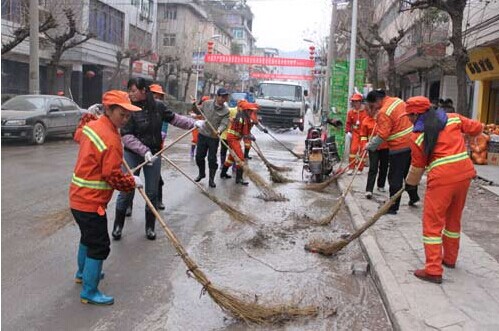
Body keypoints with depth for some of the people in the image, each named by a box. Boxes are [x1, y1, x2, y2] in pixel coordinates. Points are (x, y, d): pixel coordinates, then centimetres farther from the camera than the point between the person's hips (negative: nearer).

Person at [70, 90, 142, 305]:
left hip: (78, 196, 10)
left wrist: (88, 116, 34)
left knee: (89, 237, 28)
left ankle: (83, 273, 49)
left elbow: (78, 136, 27)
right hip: (91, 202, -10)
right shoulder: (112, 140, -25)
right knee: (99, 246, 1)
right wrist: (133, 182, -8)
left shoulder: (91, 125, 3)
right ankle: (89, 293, 12)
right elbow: (114, 177, -24)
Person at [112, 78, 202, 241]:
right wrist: (144, 151, -26)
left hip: (154, 154, 3)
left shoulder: (158, 106, -5)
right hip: (133, 154, -3)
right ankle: (118, 225, 22)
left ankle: (150, 227, 26)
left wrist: (193, 123, 0)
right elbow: (126, 136, -18)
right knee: (126, 191, 1)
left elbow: (174, 118, 9)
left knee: (152, 192, 10)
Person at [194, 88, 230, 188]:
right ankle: (202, 173, 35)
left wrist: (219, 131, -35)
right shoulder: (207, 103, -2)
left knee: (212, 159, 1)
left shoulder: (226, 111, -8)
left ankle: (211, 179, 15)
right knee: (199, 156, 11)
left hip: (214, 137, -2)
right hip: (203, 134, 2)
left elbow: (224, 123, -17)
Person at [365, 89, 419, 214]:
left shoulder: (383, 112, -21)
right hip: (411, 143, 9)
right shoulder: (397, 100, 6)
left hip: (399, 148, -9)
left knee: (395, 177, -1)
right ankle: (413, 196, 38)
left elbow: (382, 135, -21)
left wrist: (370, 145, -10)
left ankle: (393, 207, 4)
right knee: (409, 172, 24)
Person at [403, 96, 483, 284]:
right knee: (454, 219, 22)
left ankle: (433, 270, -1)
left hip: (441, 178, -6)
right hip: (465, 173, 6)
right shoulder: (454, 118, 6)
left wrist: (410, 183, 22)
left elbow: (418, 166, 5)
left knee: (432, 223, 2)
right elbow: (477, 128, 16)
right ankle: (450, 259, 37)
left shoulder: (417, 136, -3)